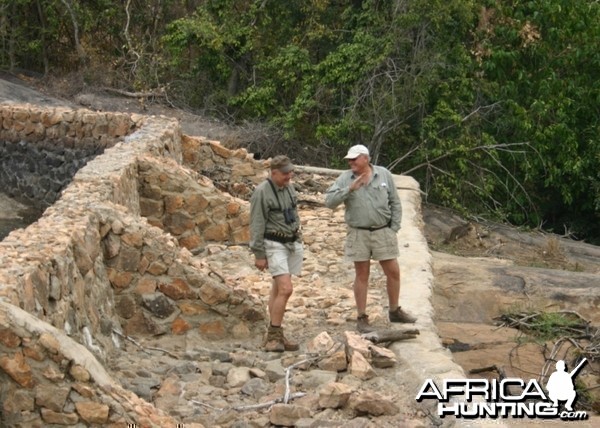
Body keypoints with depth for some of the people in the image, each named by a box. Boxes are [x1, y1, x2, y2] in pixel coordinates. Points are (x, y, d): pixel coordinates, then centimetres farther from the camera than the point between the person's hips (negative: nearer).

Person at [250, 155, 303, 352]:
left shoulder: (289, 188, 8)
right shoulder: (261, 192, -14)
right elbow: (257, 225, -14)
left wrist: (298, 238, 21)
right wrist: (259, 254, -15)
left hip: (292, 243, 7)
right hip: (274, 245, -7)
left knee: (278, 289, 11)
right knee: (286, 289, -16)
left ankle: (275, 336, 14)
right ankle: (273, 336, -9)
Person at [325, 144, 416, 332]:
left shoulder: (384, 175, 0)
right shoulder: (345, 179, -3)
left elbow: (395, 203, 6)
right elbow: (330, 201, -12)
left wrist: (394, 228, 0)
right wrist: (350, 189, -23)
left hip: (383, 232, 1)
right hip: (359, 234, -1)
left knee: (393, 272, 5)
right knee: (362, 275, 4)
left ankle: (395, 311, 23)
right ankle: (362, 318, 11)